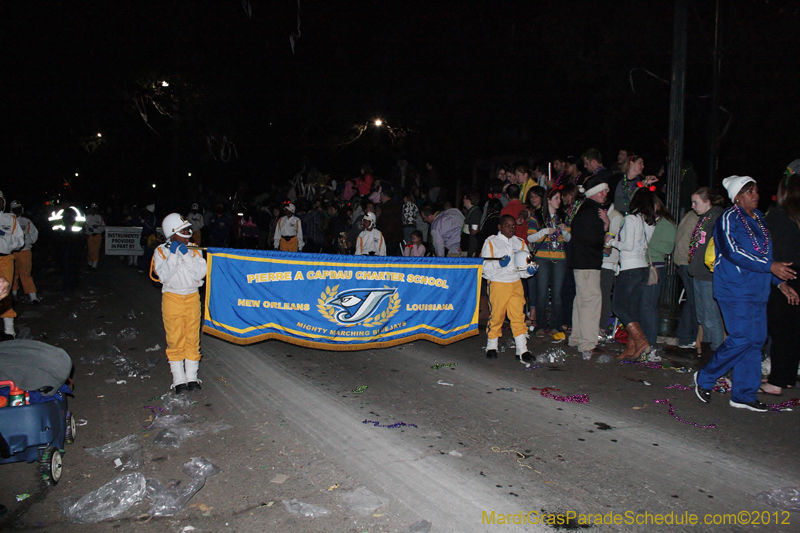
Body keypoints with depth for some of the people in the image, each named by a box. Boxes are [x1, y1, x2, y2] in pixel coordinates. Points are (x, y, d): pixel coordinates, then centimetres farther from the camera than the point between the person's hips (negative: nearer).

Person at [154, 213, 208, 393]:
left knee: (193, 338, 4)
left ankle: (192, 377, 13)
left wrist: (186, 255, -14)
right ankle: (179, 380, 6)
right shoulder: (161, 251, 0)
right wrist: (173, 255, -16)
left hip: (193, 297, 2)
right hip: (172, 298, -2)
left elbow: (200, 273, -7)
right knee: (175, 339, -1)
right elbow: (163, 275, -12)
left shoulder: (194, 250, 5)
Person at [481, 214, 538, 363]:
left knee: (518, 316, -2)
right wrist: (499, 264, -20)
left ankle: (522, 350, 1)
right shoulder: (491, 242, 2)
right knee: (496, 316, 1)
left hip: (516, 284, 3)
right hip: (497, 283, -3)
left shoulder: (520, 243, 15)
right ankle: (491, 347, 19)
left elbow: (525, 265, 17)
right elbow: (484, 267, -4)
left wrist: (529, 270, -5)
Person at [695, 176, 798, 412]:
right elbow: (733, 252, -19)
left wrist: (780, 282, 16)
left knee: (756, 340, 6)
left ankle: (744, 395, 14)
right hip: (735, 290, -8)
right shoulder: (728, 218, -7)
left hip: (758, 290, 8)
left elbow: (765, 254, 22)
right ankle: (705, 378, 6)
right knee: (742, 338, -13)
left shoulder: (759, 218, 16)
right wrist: (770, 266, -22)